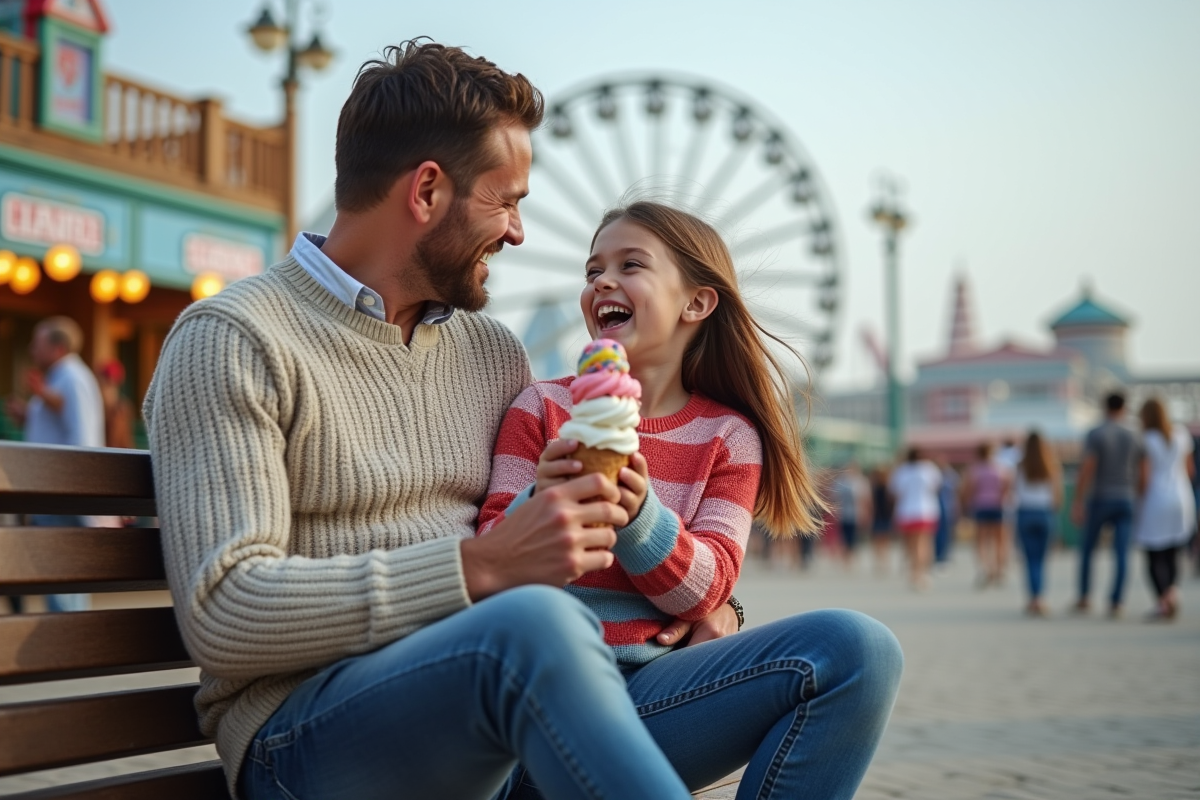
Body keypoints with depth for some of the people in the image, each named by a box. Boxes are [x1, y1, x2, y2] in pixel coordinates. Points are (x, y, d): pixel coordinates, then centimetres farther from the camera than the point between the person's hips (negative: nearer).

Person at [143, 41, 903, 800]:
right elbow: (223, 616, -13)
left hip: (527, 713, 7)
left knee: (851, 651, -11)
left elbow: (562, 538, 31)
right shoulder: (234, 340, -2)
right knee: (536, 621, -40)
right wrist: (481, 566, -21)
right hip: (312, 737, -7)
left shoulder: (494, 350, 21)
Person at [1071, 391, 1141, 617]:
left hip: (1099, 500, -2)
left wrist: (1077, 503, -13)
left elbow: (1087, 469, -15)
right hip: (1125, 501, 2)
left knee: (1086, 550, 13)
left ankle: (1084, 599, 13)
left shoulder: (1095, 435, -8)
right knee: (1121, 555, -1)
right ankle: (1115, 604, -9)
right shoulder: (1132, 437, 5)